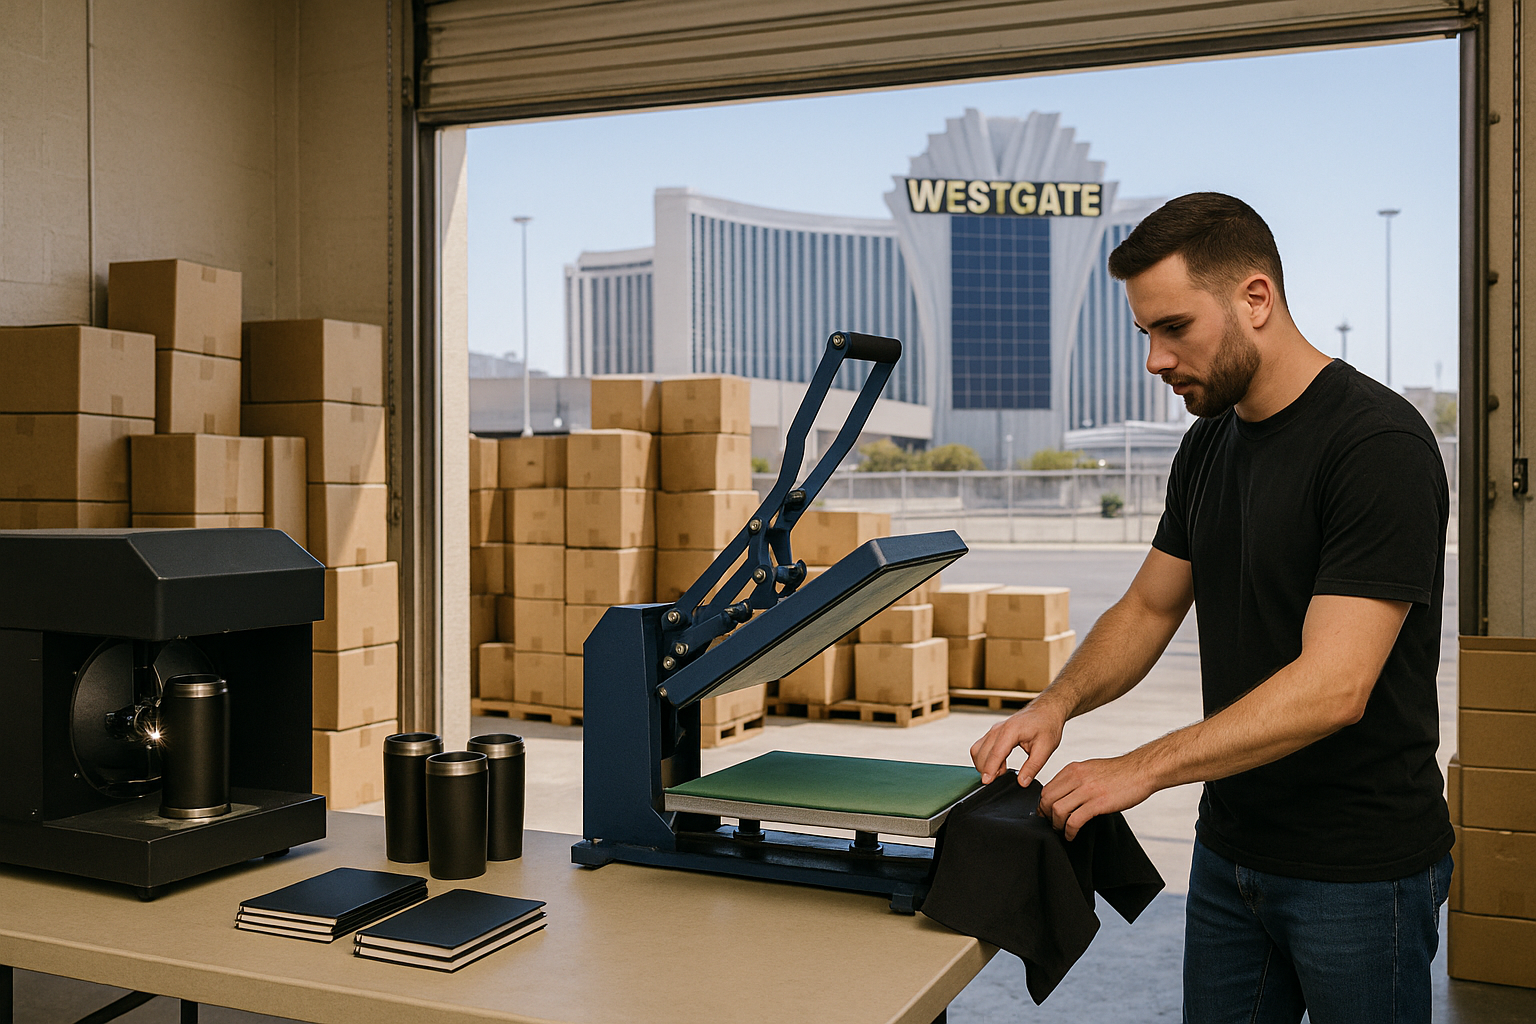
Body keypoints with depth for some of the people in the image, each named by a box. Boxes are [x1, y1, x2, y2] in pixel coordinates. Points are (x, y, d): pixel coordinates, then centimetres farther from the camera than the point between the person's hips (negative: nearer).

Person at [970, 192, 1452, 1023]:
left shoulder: (1378, 445, -20)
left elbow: (1332, 686, -26)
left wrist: (1142, 767, -27)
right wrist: (1056, 704, -6)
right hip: (1229, 847, 7)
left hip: (1358, 867, -7)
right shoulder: (1208, 445, 6)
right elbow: (1148, 608, 12)